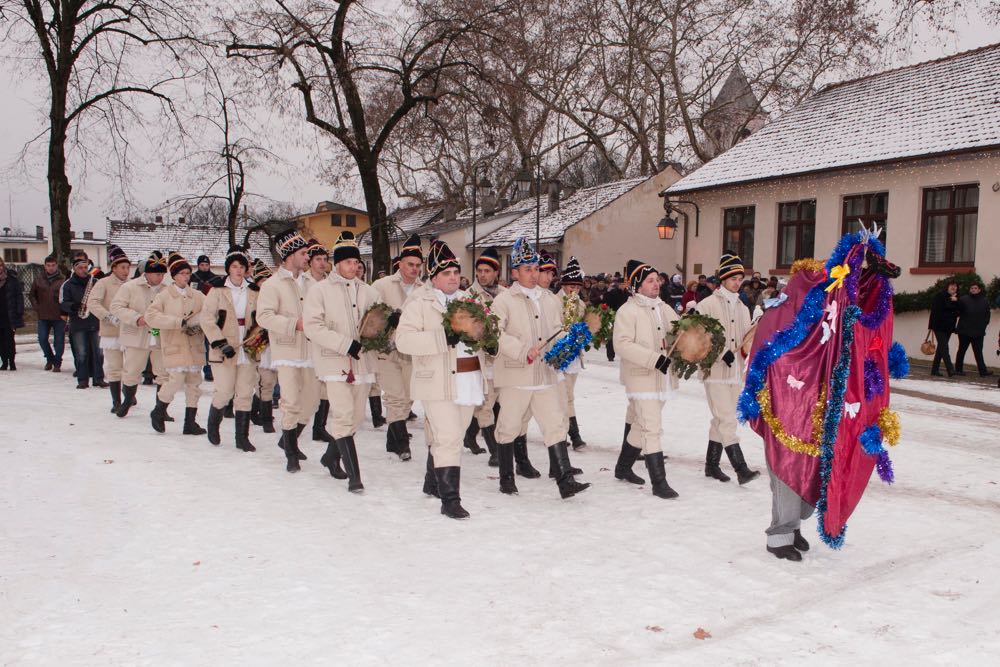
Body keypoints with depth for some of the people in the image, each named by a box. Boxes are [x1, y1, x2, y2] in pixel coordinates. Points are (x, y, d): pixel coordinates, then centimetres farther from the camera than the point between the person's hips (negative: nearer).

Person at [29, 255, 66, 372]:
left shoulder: (62, 280, -4)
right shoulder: (38, 279, 4)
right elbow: (31, 294, 15)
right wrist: (36, 307, 5)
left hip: (59, 316, -3)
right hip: (43, 316, 3)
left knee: (59, 341, 0)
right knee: (42, 339, 4)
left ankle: (57, 363, 12)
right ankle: (50, 359, 25)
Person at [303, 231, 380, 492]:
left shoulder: (367, 291, 9)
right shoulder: (320, 290, -2)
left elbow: (381, 319, 14)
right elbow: (312, 326, -10)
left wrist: (392, 319, -12)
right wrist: (346, 344, -17)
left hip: (362, 362, 5)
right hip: (335, 362, -5)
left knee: (355, 416, 13)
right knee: (344, 415, -13)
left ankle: (331, 456, 38)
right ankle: (354, 475, -10)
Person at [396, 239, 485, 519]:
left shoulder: (468, 300, 16)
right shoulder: (419, 303, -7)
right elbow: (403, 339, -18)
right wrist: (442, 338, -26)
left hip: (468, 380, 7)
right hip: (438, 382, -7)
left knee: (443, 437, 18)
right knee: (449, 439, -11)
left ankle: (433, 483, 36)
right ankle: (450, 500, -4)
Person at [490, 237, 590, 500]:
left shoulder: (550, 299, 13)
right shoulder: (504, 300, -5)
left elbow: (557, 330, 21)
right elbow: (497, 335, -14)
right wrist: (524, 351, -21)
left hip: (545, 374, 4)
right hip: (516, 374, -4)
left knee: (556, 425, -1)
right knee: (509, 427, 8)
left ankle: (565, 481, 1)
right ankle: (506, 478, 24)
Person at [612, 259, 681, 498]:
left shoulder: (664, 309, 13)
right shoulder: (628, 311, -11)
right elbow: (623, 344, -20)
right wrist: (655, 359, -25)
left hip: (662, 378, 8)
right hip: (641, 378, -8)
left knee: (638, 424, 19)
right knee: (652, 429, -10)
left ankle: (623, 467, 34)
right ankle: (659, 482, -5)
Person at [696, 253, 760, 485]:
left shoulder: (742, 308, 15)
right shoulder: (708, 305, -6)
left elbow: (746, 339, 20)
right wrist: (722, 352, -17)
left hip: (735, 373, 7)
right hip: (716, 372, -7)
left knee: (721, 421, 13)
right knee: (727, 421, -10)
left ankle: (712, 464, 23)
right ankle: (741, 469, -10)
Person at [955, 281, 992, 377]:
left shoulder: (984, 301, 5)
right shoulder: (964, 299, -6)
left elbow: (987, 316, 7)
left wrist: (982, 327, 0)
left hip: (978, 332, 2)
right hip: (964, 330, -2)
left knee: (978, 352, 5)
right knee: (962, 350, 8)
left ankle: (983, 370, 5)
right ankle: (958, 368, 17)